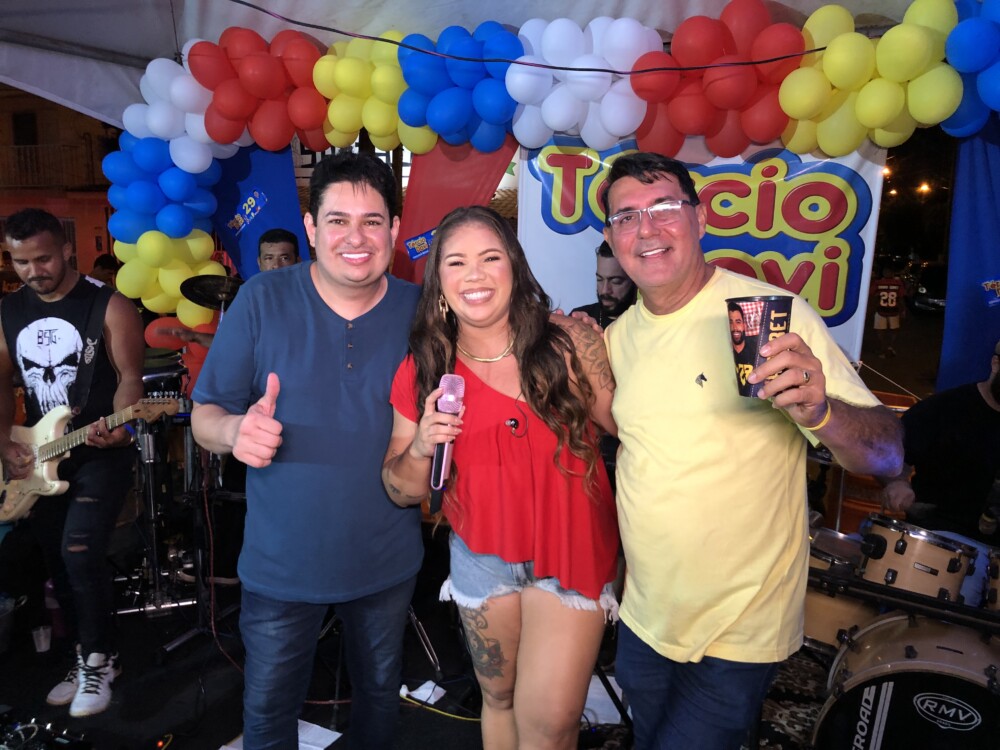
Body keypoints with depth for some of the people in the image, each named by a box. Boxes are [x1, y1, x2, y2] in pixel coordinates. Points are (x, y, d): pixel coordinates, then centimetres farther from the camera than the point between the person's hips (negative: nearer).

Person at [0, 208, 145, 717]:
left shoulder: (109, 307, -8)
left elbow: (129, 376, -12)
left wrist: (117, 424, -30)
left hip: (101, 453, -6)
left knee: (79, 553, -16)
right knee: (58, 564, 11)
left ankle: (98, 661, 6)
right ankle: (91, 659, 28)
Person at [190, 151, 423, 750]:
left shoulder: (421, 311, -7)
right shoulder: (262, 301, -11)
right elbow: (205, 415, -6)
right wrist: (236, 430, -29)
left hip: (387, 560, 2)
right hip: (283, 560, -1)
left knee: (381, 691, 23)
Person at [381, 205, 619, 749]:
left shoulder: (569, 343, -12)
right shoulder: (423, 370, -5)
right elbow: (401, 492, -1)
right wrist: (422, 446, -18)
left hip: (573, 551, -2)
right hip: (482, 556, 2)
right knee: (498, 698, 19)